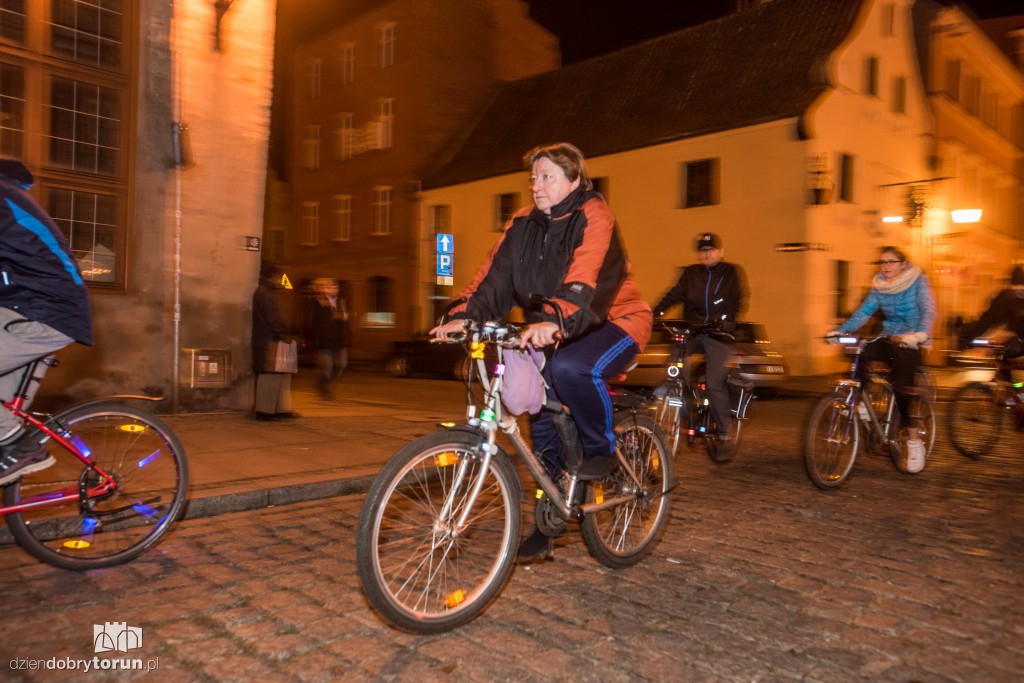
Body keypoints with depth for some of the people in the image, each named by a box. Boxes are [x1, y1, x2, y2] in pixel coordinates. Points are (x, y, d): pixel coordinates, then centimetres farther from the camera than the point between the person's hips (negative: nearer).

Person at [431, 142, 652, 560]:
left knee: (569, 368, -35)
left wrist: (554, 321, -49)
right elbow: (494, 275, -9)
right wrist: (463, 317, -25)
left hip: (614, 323, -6)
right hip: (561, 333, 6)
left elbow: (582, 280, -33)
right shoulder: (524, 224, 2)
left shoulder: (593, 216, -15)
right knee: (540, 401, -5)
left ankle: (602, 447, -6)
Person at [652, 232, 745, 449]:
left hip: (718, 333, -3)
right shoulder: (691, 273, 13)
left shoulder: (732, 272, 7)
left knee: (716, 383, -11)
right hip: (692, 331, 3)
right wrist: (654, 312, -17)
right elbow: (675, 294, 1)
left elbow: (739, 299, -4)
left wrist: (725, 318, -24)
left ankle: (725, 432, 3)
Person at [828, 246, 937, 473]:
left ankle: (914, 441, -7)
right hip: (889, 339, 5)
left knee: (901, 387, -22)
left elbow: (929, 311, -22)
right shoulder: (879, 285, 5)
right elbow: (864, 311, 0)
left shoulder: (918, 281, -8)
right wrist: (841, 330, -16)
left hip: (912, 342, -5)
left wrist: (919, 334, -42)